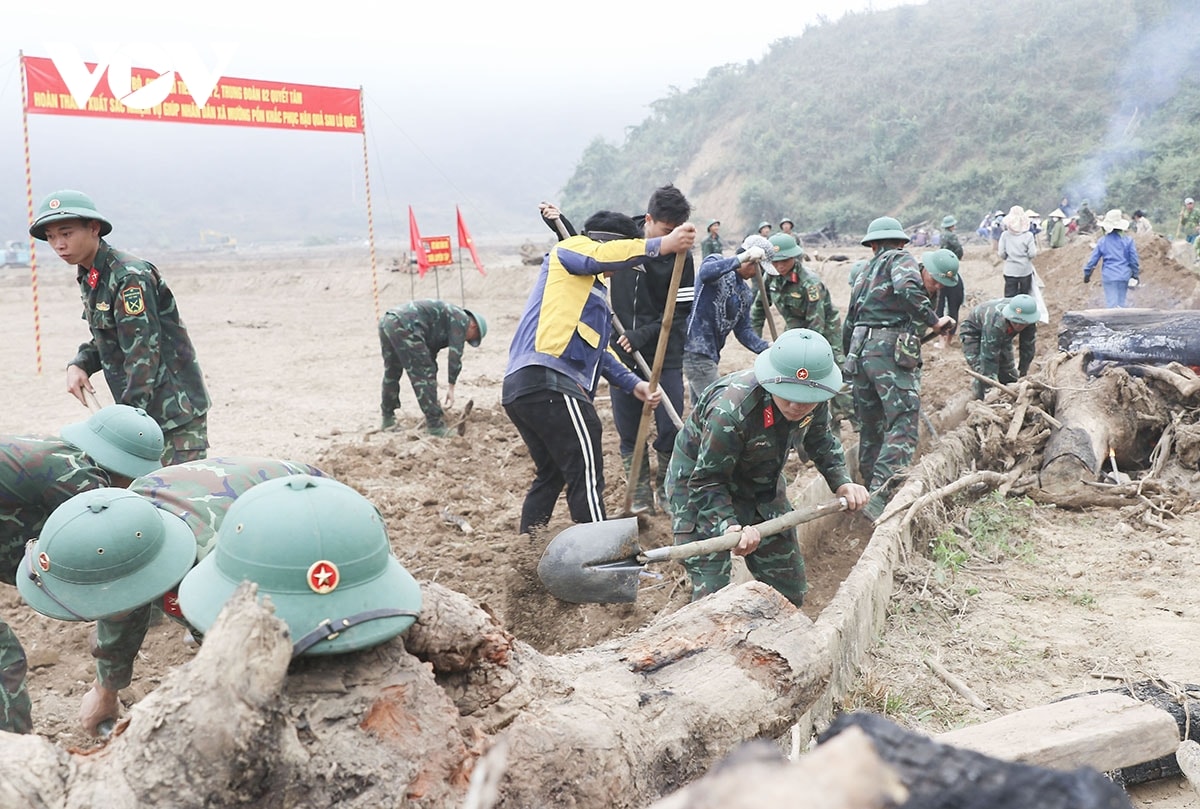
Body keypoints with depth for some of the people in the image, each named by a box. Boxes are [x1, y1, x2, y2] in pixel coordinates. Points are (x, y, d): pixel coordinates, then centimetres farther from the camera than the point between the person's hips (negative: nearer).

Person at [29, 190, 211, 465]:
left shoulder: (129, 276, -17)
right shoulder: (88, 278, 12)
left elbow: (143, 353, -21)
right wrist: (78, 365, 1)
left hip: (176, 411, -9)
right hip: (140, 408, 9)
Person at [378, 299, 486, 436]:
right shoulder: (461, 319, 6)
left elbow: (430, 357, 36)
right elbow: (455, 355, -3)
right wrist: (451, 386, 1)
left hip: (386, 321, 10)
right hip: (404, 326, -10)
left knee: (391, 374, 23)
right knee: (423, 375, -3)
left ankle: (387, 419, 35)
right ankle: (434, 425, 0)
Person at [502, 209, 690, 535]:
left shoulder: (592, 287, 32)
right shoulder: (569, 249, 7)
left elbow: (598, 351, 29)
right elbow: (602, 255, -17)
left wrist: (633, 383, 19)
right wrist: (662, 245, -21)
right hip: (549, 383, -10)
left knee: (550, 473, 21)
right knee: (586, 475, -7)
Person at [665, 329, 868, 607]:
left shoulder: (815, 400, -18)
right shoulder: (730, 412, -39)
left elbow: (821, 440, 4)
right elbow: (706, 482, -30)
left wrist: (841, 482, -11)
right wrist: (729, 525, -44)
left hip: (763, 486, 7)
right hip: (699, 482, -6)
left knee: (789, 591, 12)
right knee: (711, 596, -14)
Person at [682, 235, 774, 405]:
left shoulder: (746, 294, 15)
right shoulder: (716, 261, -5)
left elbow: (743, 330, 10)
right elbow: (706, 273, -31)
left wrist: (766, 348, -8)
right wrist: (743, 257, -39)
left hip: (711, 353, 9)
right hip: (695, 350, -9)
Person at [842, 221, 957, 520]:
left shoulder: (865, 275, 28)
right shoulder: (901, 260, 6)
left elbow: (849, 325, 29)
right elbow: (908, 288, -18)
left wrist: (851, 361, 36)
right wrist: (934, 320, -8)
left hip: (860, 351, 8)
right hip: (891, 350, -8)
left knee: (871, 429, 16)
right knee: (903, 426, -13)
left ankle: (870, 490, 21)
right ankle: (880, 496, -26)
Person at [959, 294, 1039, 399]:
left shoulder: (1028, 320, -27)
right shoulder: (995, 323, -46)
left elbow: (1028, 348, -14)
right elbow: (989, 358, -44)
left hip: (1002, 335, 6)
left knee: (1009, 376, 5)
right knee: (983, 373, -22)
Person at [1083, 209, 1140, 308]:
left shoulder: (1102, 241, -1)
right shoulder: (1128, 241, 0)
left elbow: (1093, 259, 2)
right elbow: (1134, 259, 2)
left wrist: (1087, 274, 13)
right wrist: (1136, 275, 12)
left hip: (1109, 277, -2)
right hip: (1124, 276, 2)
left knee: (1112, 303, -2)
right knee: (1121, 303, 12)